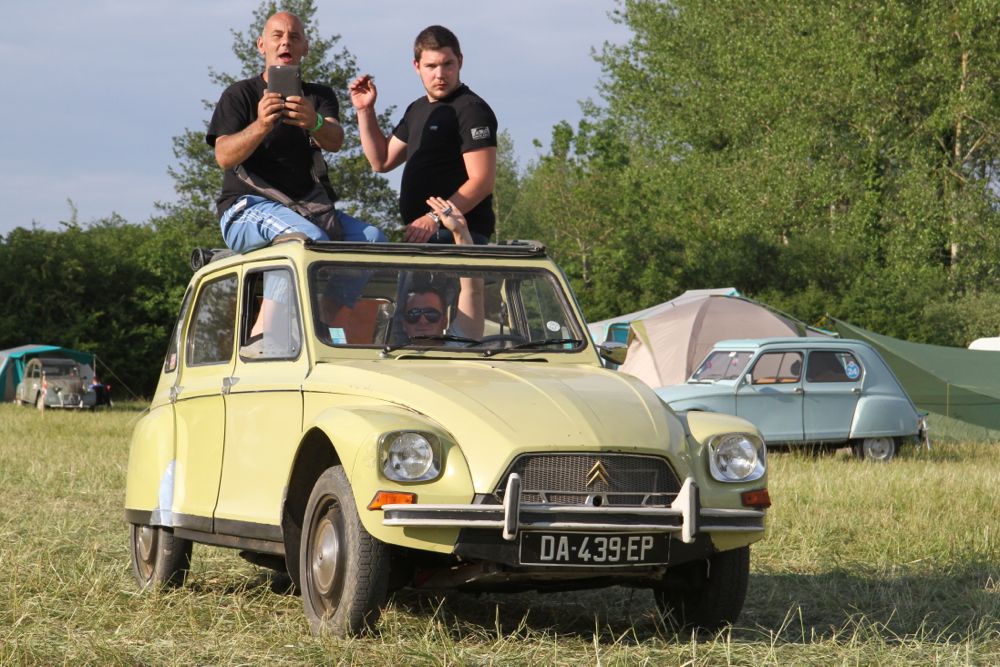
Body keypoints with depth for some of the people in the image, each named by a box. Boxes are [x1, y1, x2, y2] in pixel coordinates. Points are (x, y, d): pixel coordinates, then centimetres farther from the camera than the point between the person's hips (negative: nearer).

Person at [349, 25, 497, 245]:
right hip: (419, 235, 8)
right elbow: (382, 161, 28)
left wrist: (436, 218, -24)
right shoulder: (418, 110, 22)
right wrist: (364, 111, 17)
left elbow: (482, 181, -15)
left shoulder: (471, 110, -7)